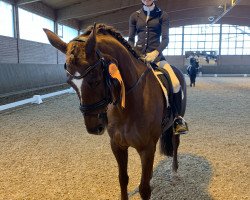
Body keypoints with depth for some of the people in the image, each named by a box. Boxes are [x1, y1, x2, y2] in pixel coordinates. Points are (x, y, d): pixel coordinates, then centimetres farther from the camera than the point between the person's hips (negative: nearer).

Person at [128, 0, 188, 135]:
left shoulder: (162, 15, 9)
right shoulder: (135, 16, 14)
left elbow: (165, 39, -1)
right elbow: (131, 39, 13)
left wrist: (155, 52, -20)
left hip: (156, 55, -2)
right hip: (138, 54, 2)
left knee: (175, 83, -22)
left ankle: (177, 118, -3)